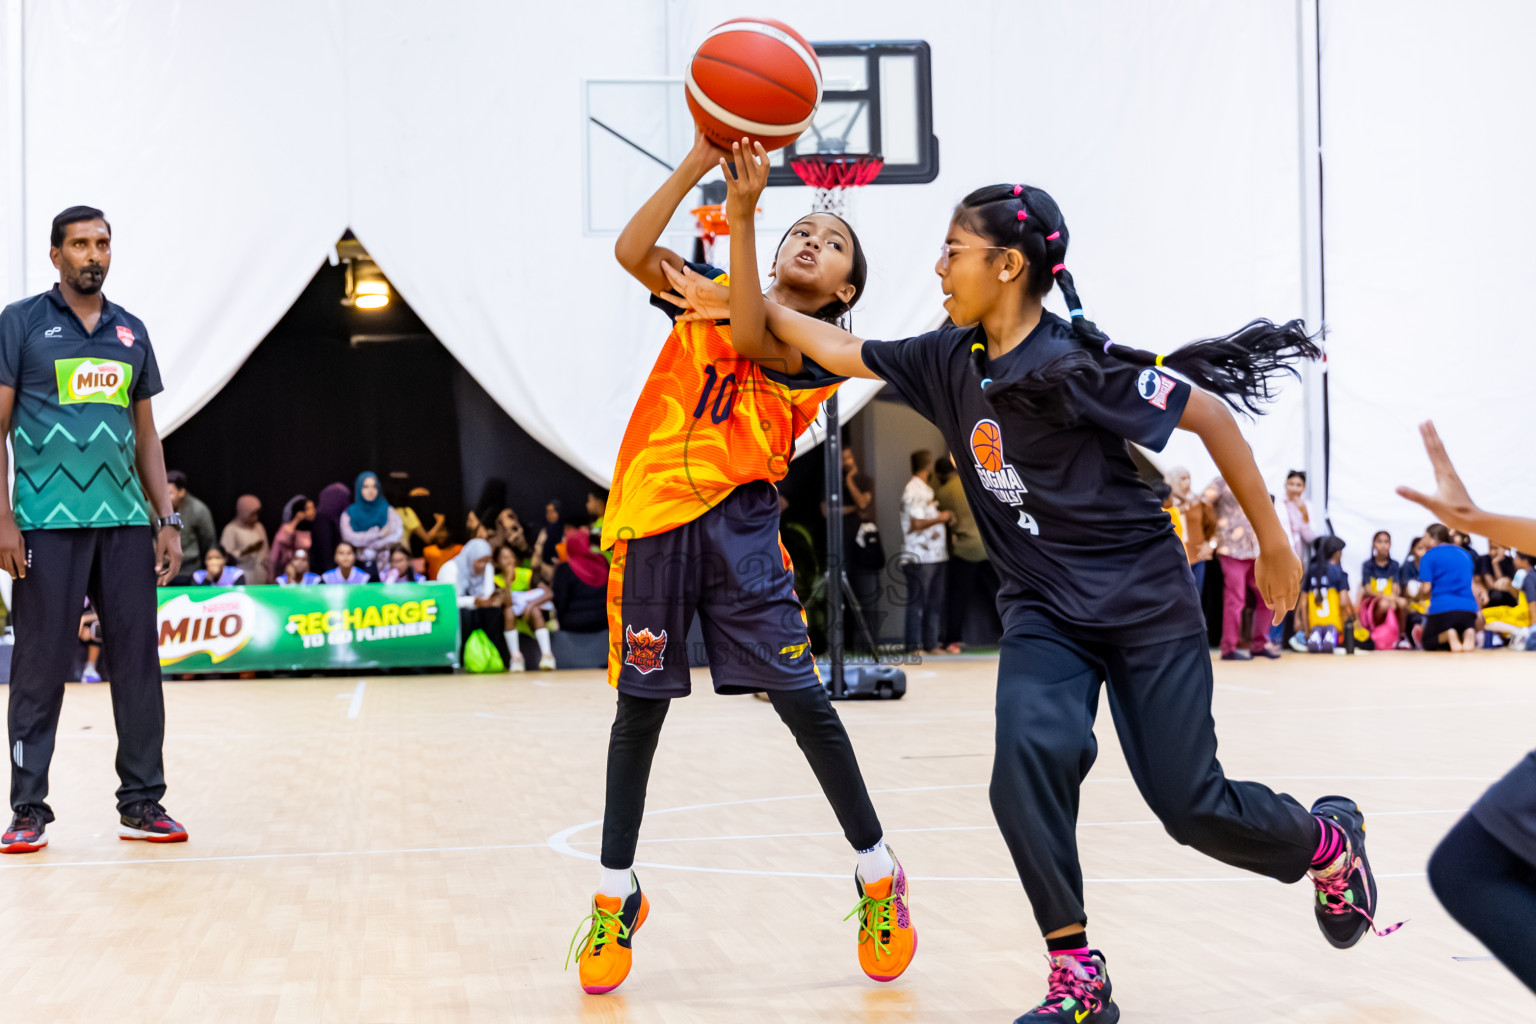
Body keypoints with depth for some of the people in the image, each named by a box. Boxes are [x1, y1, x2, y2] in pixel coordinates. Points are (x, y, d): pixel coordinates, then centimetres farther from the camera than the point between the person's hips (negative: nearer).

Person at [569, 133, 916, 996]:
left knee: (801, 697, -6)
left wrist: (742, 209, -25)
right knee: (640, 705, 6)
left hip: (737, 521, -2)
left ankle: (878, 878, 9)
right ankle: (617, 895, 19)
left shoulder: (821, 351, 3)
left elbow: (748, 338, -18)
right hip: (652, 519, 2)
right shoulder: (707, 294, 14)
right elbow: (633, 252, -2)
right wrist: (700, 162, -11)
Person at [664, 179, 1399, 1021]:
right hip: (1043, 611, 5)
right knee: (1031, 755, -23)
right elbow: (844, 352, 13)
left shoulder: (1069, 365, -20)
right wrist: (744, 303, 13)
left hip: (1144, 602, -5)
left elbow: (1209, 412, -16)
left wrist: (1272, 540, -10)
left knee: (1191, 805, -2)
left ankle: (1327, 841, 31)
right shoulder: (951, 362, 0)